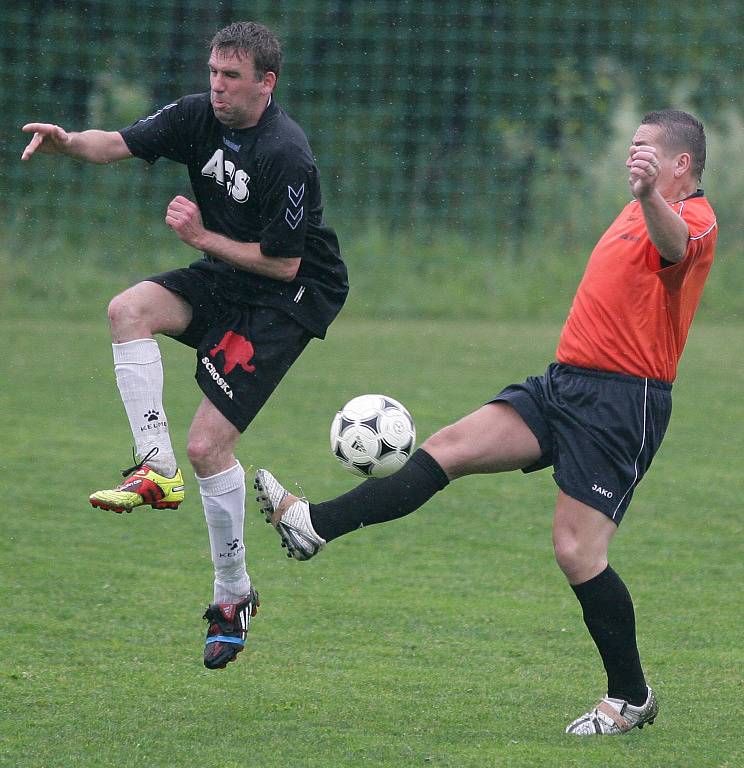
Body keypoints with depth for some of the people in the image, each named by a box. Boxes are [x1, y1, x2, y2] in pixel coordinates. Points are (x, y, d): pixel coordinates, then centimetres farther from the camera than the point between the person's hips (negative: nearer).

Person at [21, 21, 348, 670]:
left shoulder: (287, 156, -25)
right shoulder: (200, 116, -4)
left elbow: (283, 263, -21)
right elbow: (122, 143, -4)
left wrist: (202, 236, -18)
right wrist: (68, 141, -25)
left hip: (292, 297, -8)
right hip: (223, 279, 8)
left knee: (208, 443, -13)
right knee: (129, 309, -21)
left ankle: (233, 593, 4)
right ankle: (157, 470, -17)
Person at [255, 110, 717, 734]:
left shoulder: (696, 221, -13)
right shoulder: (641, 212, 18)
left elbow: (673, 242, -39)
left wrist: (651, 195, -60)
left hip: (623, 402, -9)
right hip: (565, 383, 9)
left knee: (577, 553, -11)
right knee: (449, 448, -5)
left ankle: (632, 698, 3)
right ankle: (314, 524, -11)